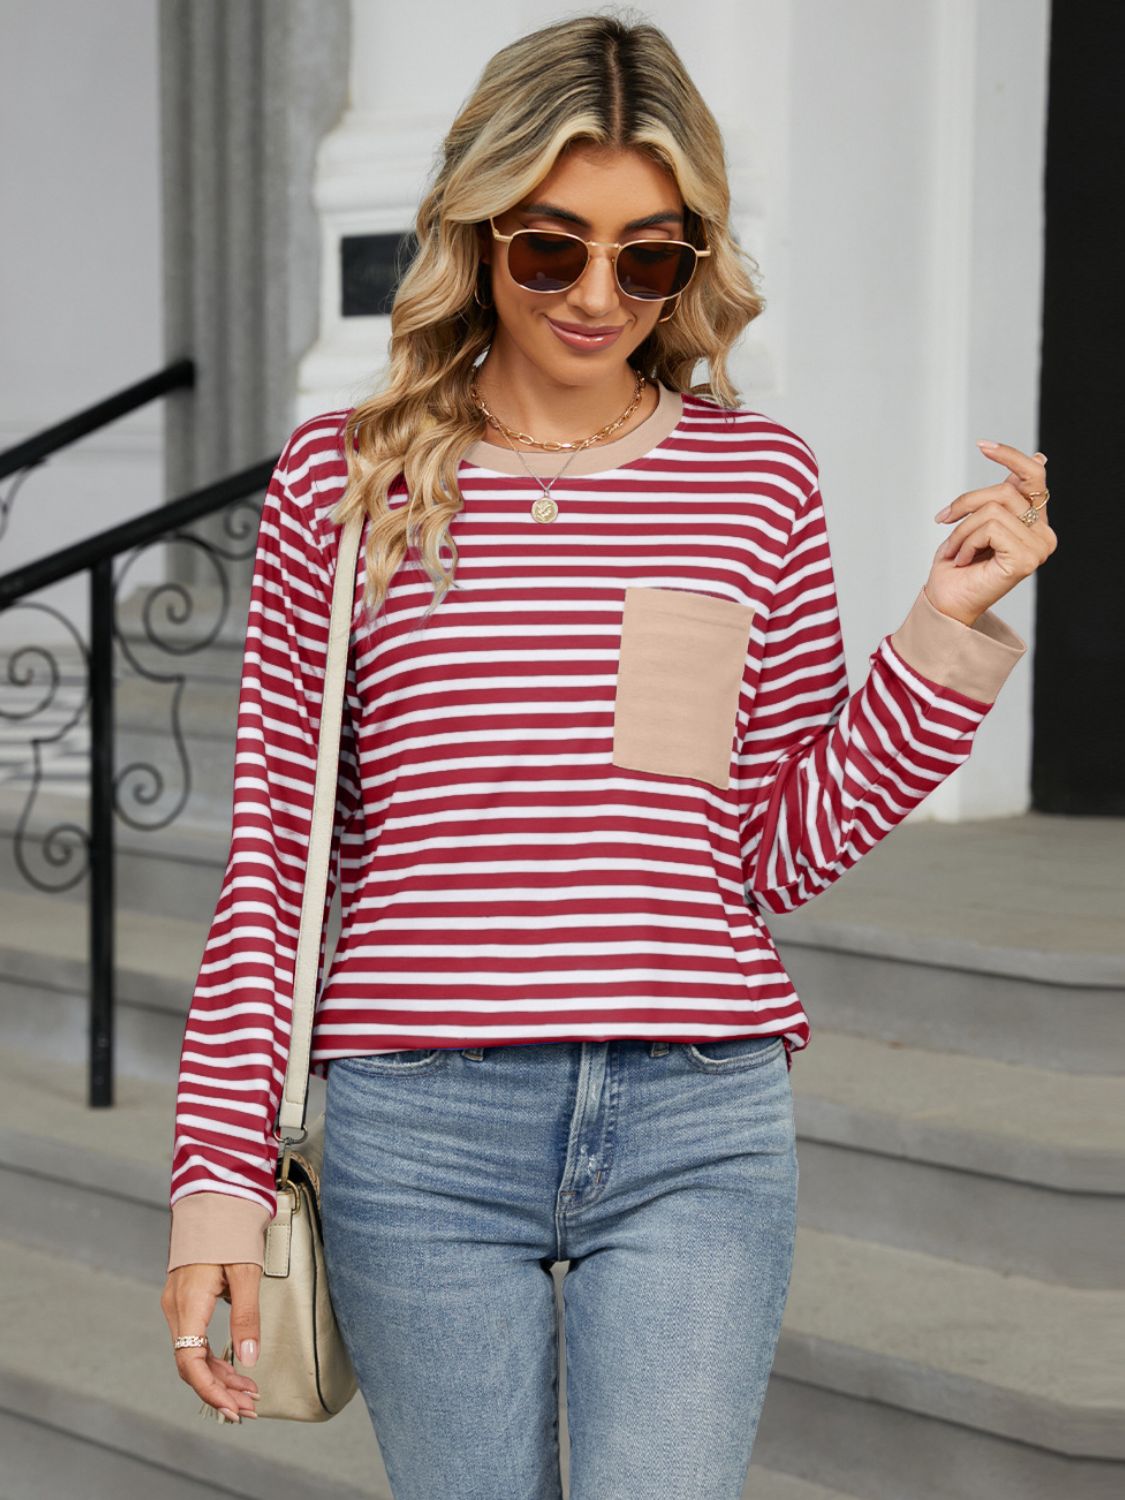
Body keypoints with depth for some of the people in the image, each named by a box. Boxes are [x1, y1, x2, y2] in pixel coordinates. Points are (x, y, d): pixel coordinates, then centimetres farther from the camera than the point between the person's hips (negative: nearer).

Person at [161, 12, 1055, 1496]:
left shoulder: (761, 479, 6)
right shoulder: (344, 479, 4)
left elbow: (790, 847, 8)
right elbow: (274, 851, 5)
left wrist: (948, 627, -2)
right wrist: (219, 1176, 2)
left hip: (699, 1127, 1)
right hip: (420, 1133, 0)